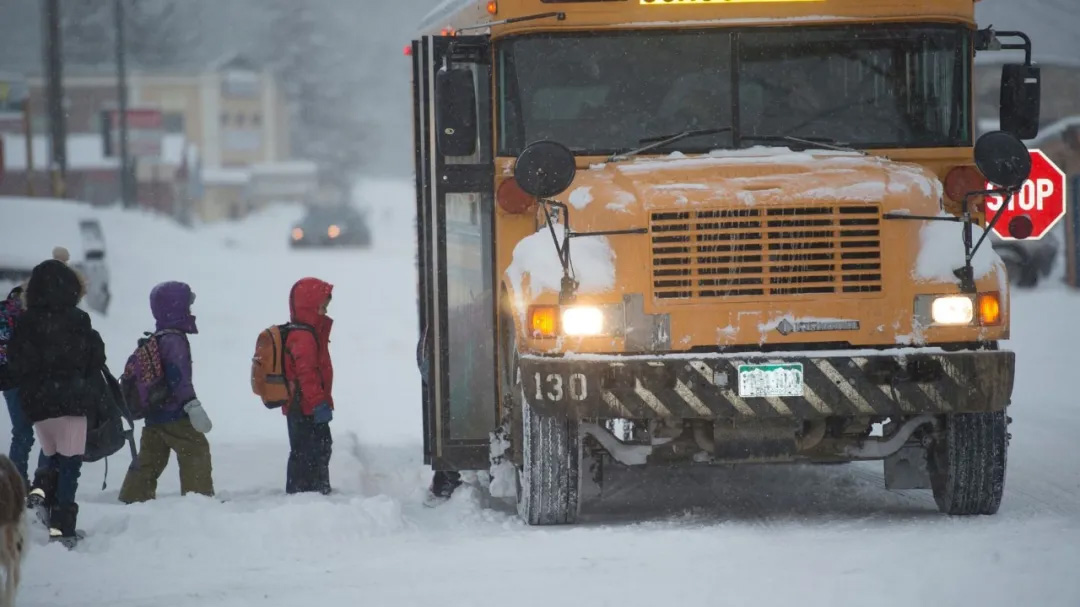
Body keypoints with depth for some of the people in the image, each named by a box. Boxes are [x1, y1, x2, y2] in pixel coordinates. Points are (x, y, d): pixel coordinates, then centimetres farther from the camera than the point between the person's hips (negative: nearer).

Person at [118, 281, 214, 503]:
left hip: (153, 416, 9)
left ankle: (132, 499, 13)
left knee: (149, 461, 13)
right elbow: (178, 376, -24)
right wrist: (193, 406, -27)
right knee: (197, 453, -4)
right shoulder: (174, 340, -14)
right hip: (175, 416, -9)